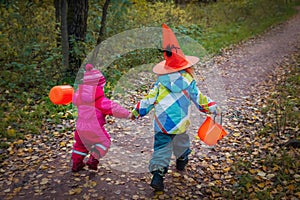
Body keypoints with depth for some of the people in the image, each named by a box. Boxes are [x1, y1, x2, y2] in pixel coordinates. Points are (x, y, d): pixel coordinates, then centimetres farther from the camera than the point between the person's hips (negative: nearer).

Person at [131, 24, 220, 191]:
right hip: (180, 123, 1)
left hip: (161, 124, 0)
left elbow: (149, 99, -2)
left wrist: (136, 112, 10)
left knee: (162, 148, 3)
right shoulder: (189, 81, -5)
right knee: (182, 141, 27)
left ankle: (158, 174, -8)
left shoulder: (160, 83, -4)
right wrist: (213, 107, 19)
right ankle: (182, 161, 49)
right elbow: (199, 99, 2)